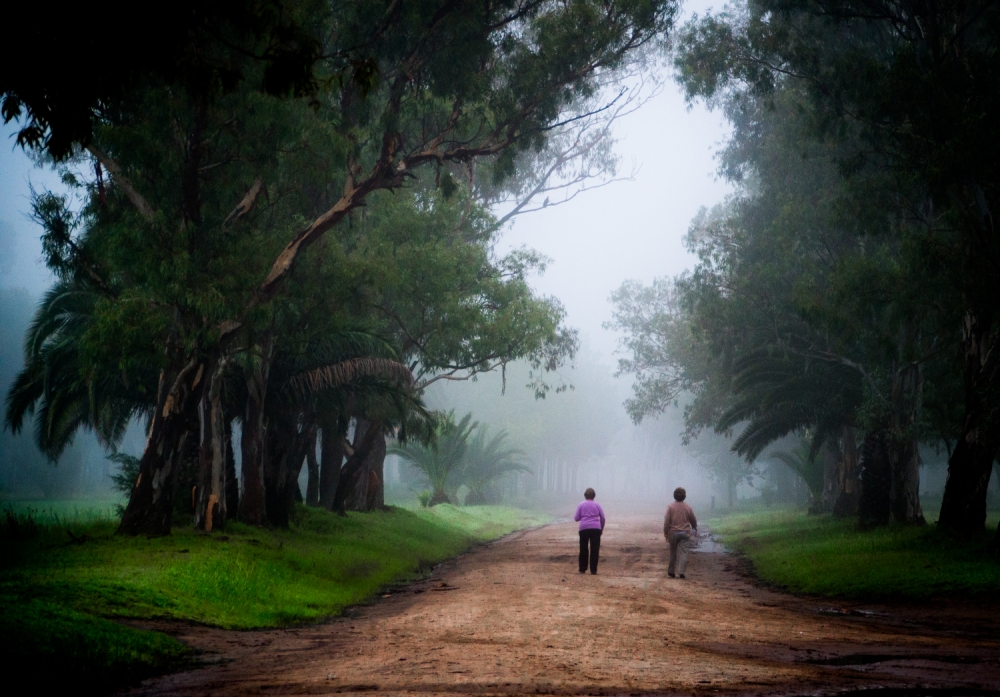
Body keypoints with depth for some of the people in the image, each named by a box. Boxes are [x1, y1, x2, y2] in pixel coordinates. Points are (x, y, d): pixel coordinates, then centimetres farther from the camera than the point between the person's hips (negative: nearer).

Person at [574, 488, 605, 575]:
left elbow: (577, 518, 2)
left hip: (584, 529, 0)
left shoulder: (581, 505, 4)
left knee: (583, 549, 10)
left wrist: (574, 517, 25)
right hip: (596, 528, 0)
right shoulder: (597, 505, 6)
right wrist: (602, 528, 19)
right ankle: (593, 570, -3)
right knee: (594, 550, 1)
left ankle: (582, 569, 13)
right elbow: (603, 517, 6)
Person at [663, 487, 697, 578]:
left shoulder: (670, 507, -5)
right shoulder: (687, 507, 1)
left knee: (673, 553, 12)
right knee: (683, 553, -2)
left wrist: (665, 533, -1)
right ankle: (681, 571, -15)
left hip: (673, 533, 0)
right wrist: (695, 529, 30)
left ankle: (671, 571, 19)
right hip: (685, 533, 0)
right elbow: (693, 521, 11)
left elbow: (666, 521, -8)